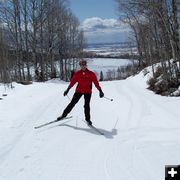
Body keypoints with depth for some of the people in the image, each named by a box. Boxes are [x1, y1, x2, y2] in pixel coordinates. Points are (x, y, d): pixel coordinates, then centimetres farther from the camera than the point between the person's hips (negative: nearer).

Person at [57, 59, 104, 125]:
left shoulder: (91, 74, -5)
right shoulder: (77, 73, -1)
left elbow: (96, 83, -3)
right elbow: (72, 82, 3)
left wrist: (100, 91, -7)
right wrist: (67, 90, 3)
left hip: (88, 92, -1)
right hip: (79, 91, 1)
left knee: (87, 105, -6)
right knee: (72, 103, 0)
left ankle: (87, 119, 11)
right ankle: (64, 114, 11)